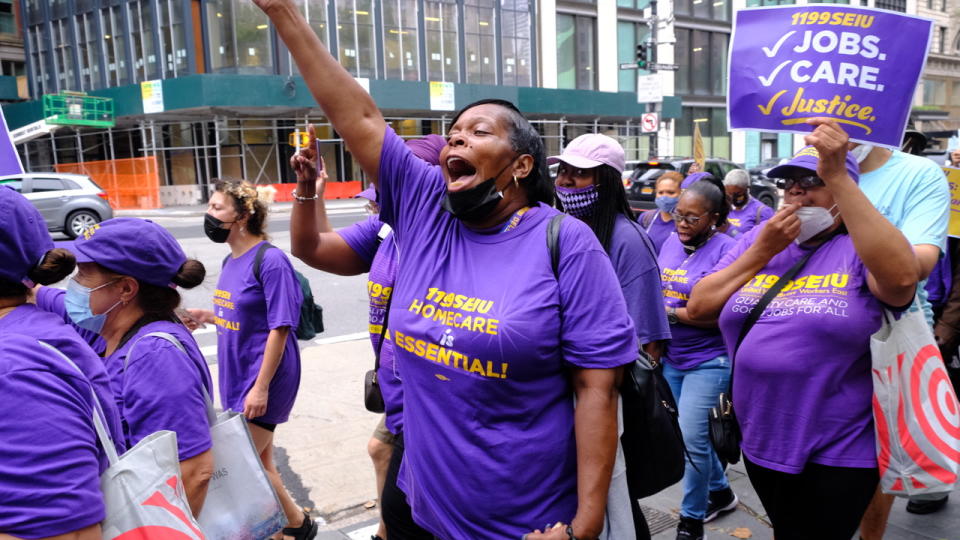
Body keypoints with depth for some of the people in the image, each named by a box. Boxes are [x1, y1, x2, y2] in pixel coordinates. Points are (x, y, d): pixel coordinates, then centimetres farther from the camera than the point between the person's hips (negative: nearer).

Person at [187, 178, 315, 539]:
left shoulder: (270, 260, -17)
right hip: (236, 377, 8)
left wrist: (260, 387, -20)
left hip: (264, 379, -8)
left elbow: (279, 327, -19)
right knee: (259, 461, 15)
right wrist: (205, 316, 1)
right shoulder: (231, 261, 7)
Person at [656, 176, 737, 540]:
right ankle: (720, 492, 41)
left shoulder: (725, 250, -15)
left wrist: (672, 313, -20)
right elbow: (655, 292, 14)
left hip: (708, 361, -7)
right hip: (671, 358, 7)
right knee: (696, 433, 19)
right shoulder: (670, 243, 5)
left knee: (691, 437, -5)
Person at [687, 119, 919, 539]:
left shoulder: (861, 248, -9)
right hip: (758, 443, 5)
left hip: (834, 453, -4)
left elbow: (901, 277, -33)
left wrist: (837, 174, -33)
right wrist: (763, 250, -12)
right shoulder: (757, 239, 4)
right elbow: (698, 308, -1)